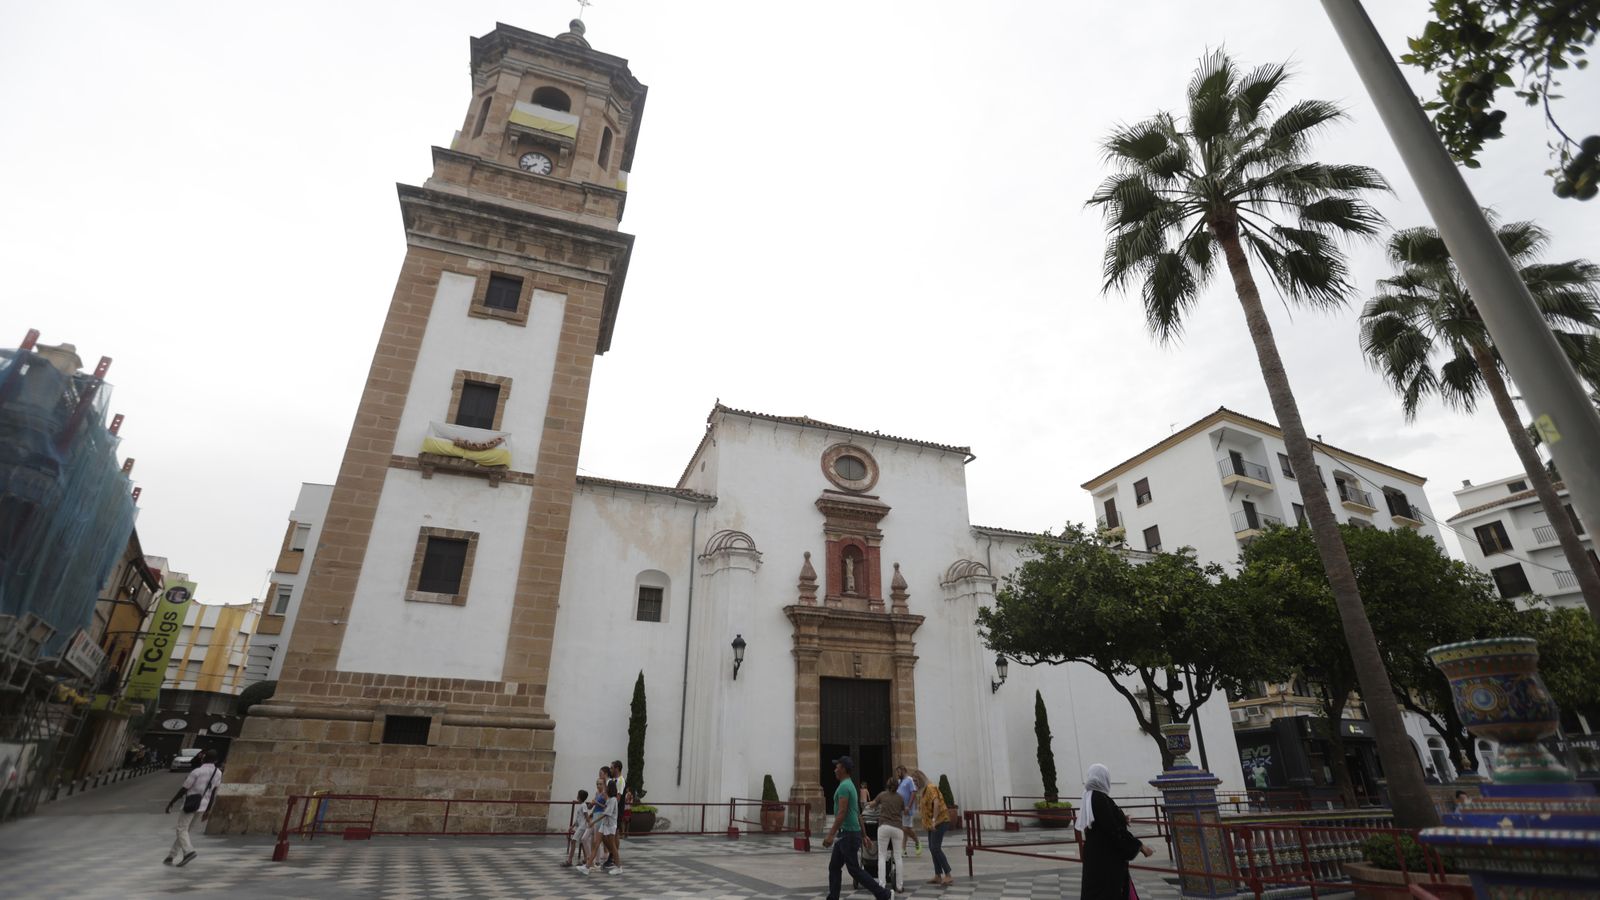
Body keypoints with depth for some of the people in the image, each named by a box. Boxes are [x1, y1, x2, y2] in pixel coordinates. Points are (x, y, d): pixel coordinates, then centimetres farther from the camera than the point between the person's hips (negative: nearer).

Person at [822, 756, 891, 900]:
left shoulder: (844, 786, -18)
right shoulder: (849, 785, 15)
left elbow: (842, 813, -25)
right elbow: (858, 813, 19)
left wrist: (830, 835, -25)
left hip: (848, 835, -10)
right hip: (847, 834, 10)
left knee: (854, 870, -4)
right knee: (833, 867, 11)